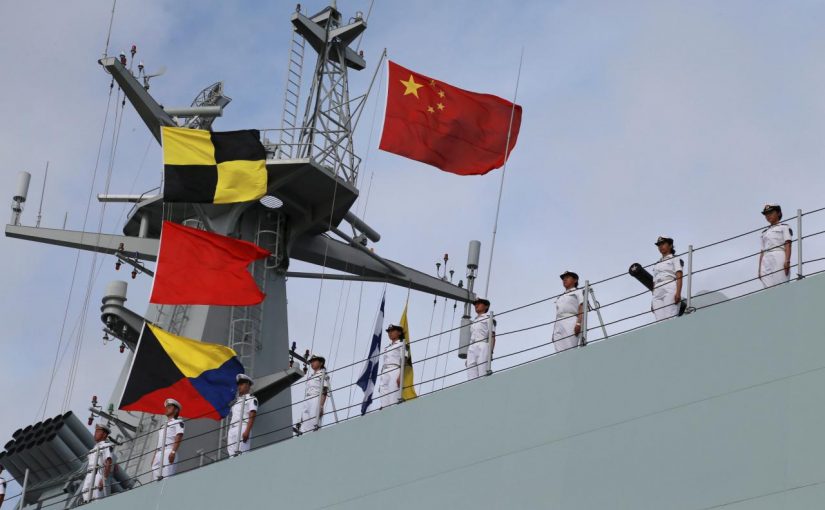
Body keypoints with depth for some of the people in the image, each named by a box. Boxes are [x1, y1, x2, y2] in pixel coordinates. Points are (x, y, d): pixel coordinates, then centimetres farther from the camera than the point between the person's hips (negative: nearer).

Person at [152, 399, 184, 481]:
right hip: (159, 453, 7)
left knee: (166, 477, -22)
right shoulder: (163, 426, 33)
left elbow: (178, 437, -4)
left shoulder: (178, 422, 11)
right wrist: (154, 457, 16)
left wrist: (173, 452, -19)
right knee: (157, 477, -6)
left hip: (169, 452, -7)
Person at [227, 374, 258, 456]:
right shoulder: (236, 401, 28)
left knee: (241, 454, -19)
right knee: (232, 455, -3)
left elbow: (252, 416, -6)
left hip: (243, 428, -7)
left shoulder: (251, 399, 6)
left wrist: (247, 431, -19)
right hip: (231, 430, 7)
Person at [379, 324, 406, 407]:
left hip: (395, 372, -7)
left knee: (393, 400, -18)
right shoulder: (386, 347, 27)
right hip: (384, 374, 7)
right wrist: (380, 382, 15)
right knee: (384, 402, -5)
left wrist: (400, 376, -17)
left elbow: (404, 361, -4)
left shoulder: (401, 344, 8)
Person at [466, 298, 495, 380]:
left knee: (483, 375, -19)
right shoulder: (473, 322, 32)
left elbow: (492, 337, 1)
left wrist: (490, 352, -15)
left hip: (483, 347, -6)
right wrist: (467, 358, 16)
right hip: (472, 349, 6)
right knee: (471, 377, -10)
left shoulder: (488, 319, 12)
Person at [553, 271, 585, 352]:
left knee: (570, 351, -22)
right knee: (560, 351, -12)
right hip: (559, 325, 6)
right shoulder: (560, 297, 32)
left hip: (571, 322, -6)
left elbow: (582, 308, 0)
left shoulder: (579, 292, 15)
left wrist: (578, 323, -16)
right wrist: (554, 332, 14)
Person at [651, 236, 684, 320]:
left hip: (670, 289, -5)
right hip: (657, 293, 5)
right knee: (660, 320, -12)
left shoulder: (675, 259, 14)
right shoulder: (656, 265, 30)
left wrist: (678, 293, -15)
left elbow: (679, 277, 0)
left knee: (670, 319, -22)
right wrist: (653, 301, 13)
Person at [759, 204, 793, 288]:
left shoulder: (784, 227, 13)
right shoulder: (764, 232, 29)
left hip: (779, 257, -5)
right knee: (768, 287, -11)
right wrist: (760, 269, 13)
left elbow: (788, 245, 0)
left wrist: (787, 260, -15)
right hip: (766, 260, 5)